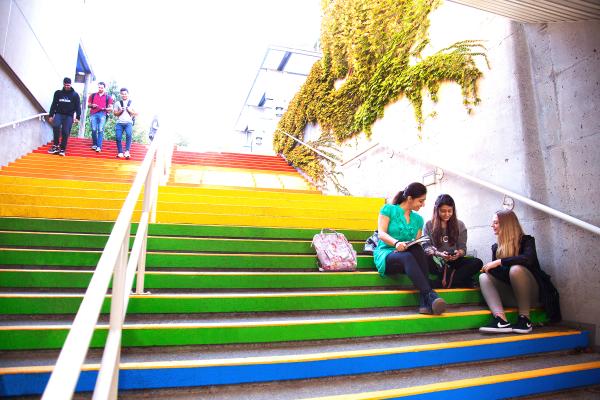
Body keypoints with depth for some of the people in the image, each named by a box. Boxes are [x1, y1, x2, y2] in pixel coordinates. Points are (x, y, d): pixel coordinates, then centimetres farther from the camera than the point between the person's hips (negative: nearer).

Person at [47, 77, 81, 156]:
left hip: (69, 116, -1)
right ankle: (56, 145, -14)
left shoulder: (75, 95, 3)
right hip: (59, 114, 1)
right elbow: (53, 105, 12)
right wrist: (51, 115, 8)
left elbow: (78, 106, 1)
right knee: (56, 126, -25)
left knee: (65, 132, -5)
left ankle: (62, 149, 8)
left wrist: (78, 117, -10)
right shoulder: (58, 93, 8)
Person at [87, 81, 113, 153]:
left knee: (100, 130, -10)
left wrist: (105, 109, -10)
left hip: (102, 114, -2)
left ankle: (99, 146, -13)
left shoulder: (108, 97, 11)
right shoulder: (93, 95, 16)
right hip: (93, 114, 2)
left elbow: (111, 107, 10)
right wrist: (92, 105, -3)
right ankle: (94, 145, 10)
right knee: (94, 130, 0)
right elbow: (88, 104, 19)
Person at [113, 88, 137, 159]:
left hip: (128, 122, -2)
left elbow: (136, 113, 12)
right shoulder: (118, 103, 16)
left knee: (129, 135, -28)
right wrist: (120, 111, -6)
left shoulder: (131, 103, 14)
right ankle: (120, 152, 2)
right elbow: (115, 113, 14)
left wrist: (130, 110, -5)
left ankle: (127, 151, -25)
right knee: (118, 137, -10)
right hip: (119, 123, 2)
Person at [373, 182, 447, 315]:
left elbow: (417, 244, 9)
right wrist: (396, 242, -30)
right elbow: (381, 234, -9)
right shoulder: (389, 209, 3)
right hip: (385, 254, -4)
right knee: (407, 257, -37)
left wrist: (405, 246, -16)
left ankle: (424, 301, -40)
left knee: (417, 250, -32)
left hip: (405, 256, 4)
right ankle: (430, 295, -44)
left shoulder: (418, 219, 16)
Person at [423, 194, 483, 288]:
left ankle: (442, 283, -32)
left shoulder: (460, 225, 9)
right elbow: (426, 247, -3)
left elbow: (463, 248, 5)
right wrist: (439, 254, -24)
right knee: (426, 260, -37)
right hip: (437, 261, -2)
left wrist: (459, 253, -20)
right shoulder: (429, 225, 4)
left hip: (454, 261, 2)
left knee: (477, 262, -25)